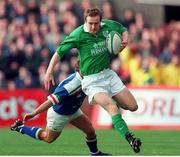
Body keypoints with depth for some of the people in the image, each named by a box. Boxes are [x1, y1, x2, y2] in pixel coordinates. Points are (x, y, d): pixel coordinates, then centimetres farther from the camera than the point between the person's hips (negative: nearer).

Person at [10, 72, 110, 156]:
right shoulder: (73, 85, -42)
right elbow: (51, 100, -38)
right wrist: (34, 114, -34)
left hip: (73, 111, 7)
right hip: (59, 114, -7)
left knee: (90, 131, 3)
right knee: (48, 138, 17)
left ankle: (95, 153, 28)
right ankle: (20, 127, 30)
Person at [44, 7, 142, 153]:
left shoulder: (108, 26, -4)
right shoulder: (78, 35, -17)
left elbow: (123, 30, 17)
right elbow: (59, 52, -9)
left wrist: (125, 40, -5)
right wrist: (49, 72, -12)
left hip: (108, 74, 5)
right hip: (91, 80, -5)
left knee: (133, 106, 5)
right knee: (112, 108, -26)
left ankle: (113, 100, 36)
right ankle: (130, 139, -31)